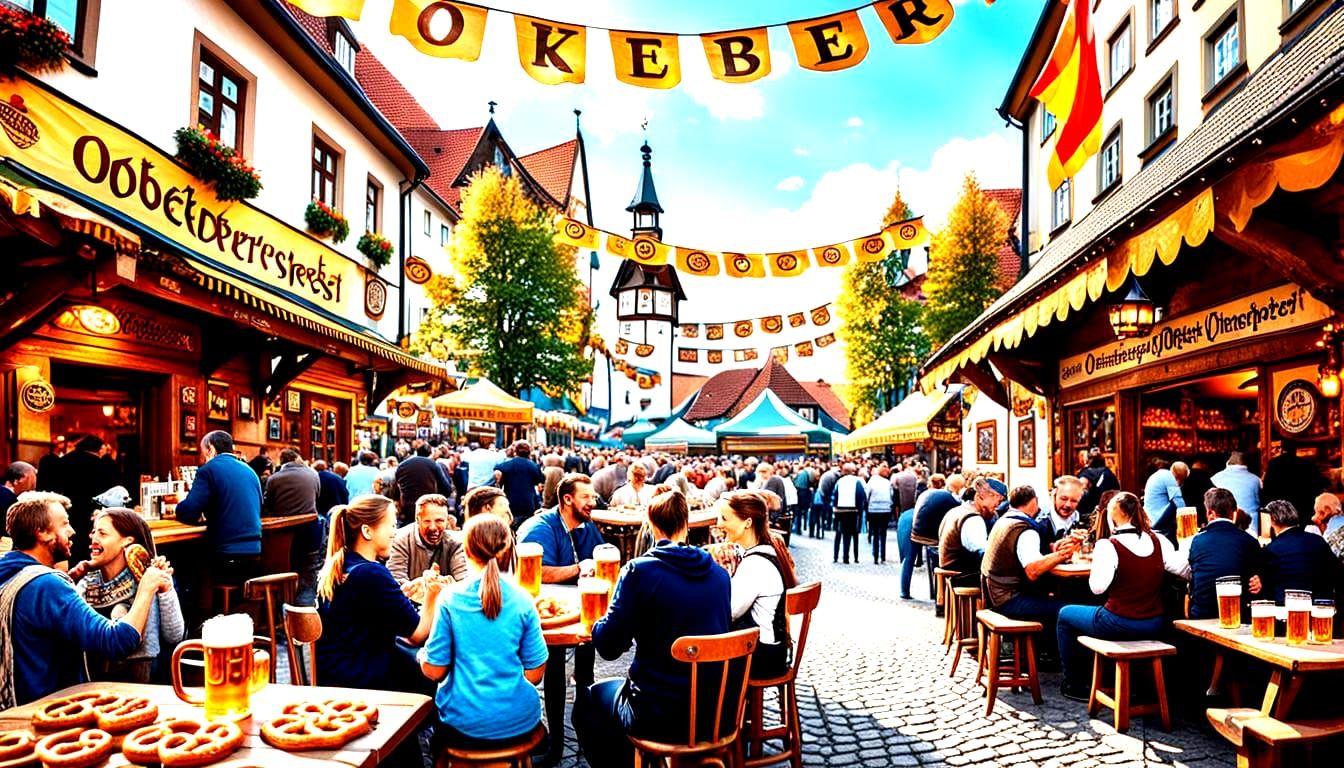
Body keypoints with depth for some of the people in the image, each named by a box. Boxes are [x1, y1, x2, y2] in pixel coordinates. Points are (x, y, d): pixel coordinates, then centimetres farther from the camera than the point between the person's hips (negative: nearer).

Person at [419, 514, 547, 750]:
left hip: (464, 723, -1)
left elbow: (434, 671, -6)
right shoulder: (522, 601, -9)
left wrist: (421, 656, 15)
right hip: (518, 722, 1)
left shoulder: (451, 600, -12)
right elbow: (535, 673, -4)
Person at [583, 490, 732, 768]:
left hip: (657, 718, -5)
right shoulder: (719, 573, 0)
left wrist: (598, 624, 8)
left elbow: (608, 646, -14)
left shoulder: (640, 570, -15)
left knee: (590, 700, 25)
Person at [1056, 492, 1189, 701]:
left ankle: (1074, 685, 23)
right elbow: (1186, 570, -1)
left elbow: (1097, 587, -19)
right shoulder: (1159, 541, -1)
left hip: (1119, 625, -6)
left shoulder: (1109, 545, -17)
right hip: (1153, 625, 6)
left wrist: (1097, 559, -3)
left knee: (1065, 615, 19)